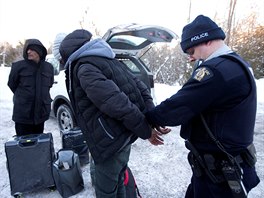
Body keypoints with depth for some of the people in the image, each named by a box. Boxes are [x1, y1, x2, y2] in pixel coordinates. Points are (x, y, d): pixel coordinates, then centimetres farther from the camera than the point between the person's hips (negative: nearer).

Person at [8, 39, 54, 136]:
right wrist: (22, 97, 12)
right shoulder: (19, 66, -8)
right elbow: (12, 84, 5)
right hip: (23, 114, -3)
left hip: (41, 113, 3)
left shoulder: (48, 67, 3)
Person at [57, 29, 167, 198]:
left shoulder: (83, 68, -12)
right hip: (126, 133, 9)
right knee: (117, 181, 25)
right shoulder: (109, 60, 14)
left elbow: (115, 102, -26)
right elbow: (139, 86, 9)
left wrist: (145, 130, -17)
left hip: (111, 138, -8)